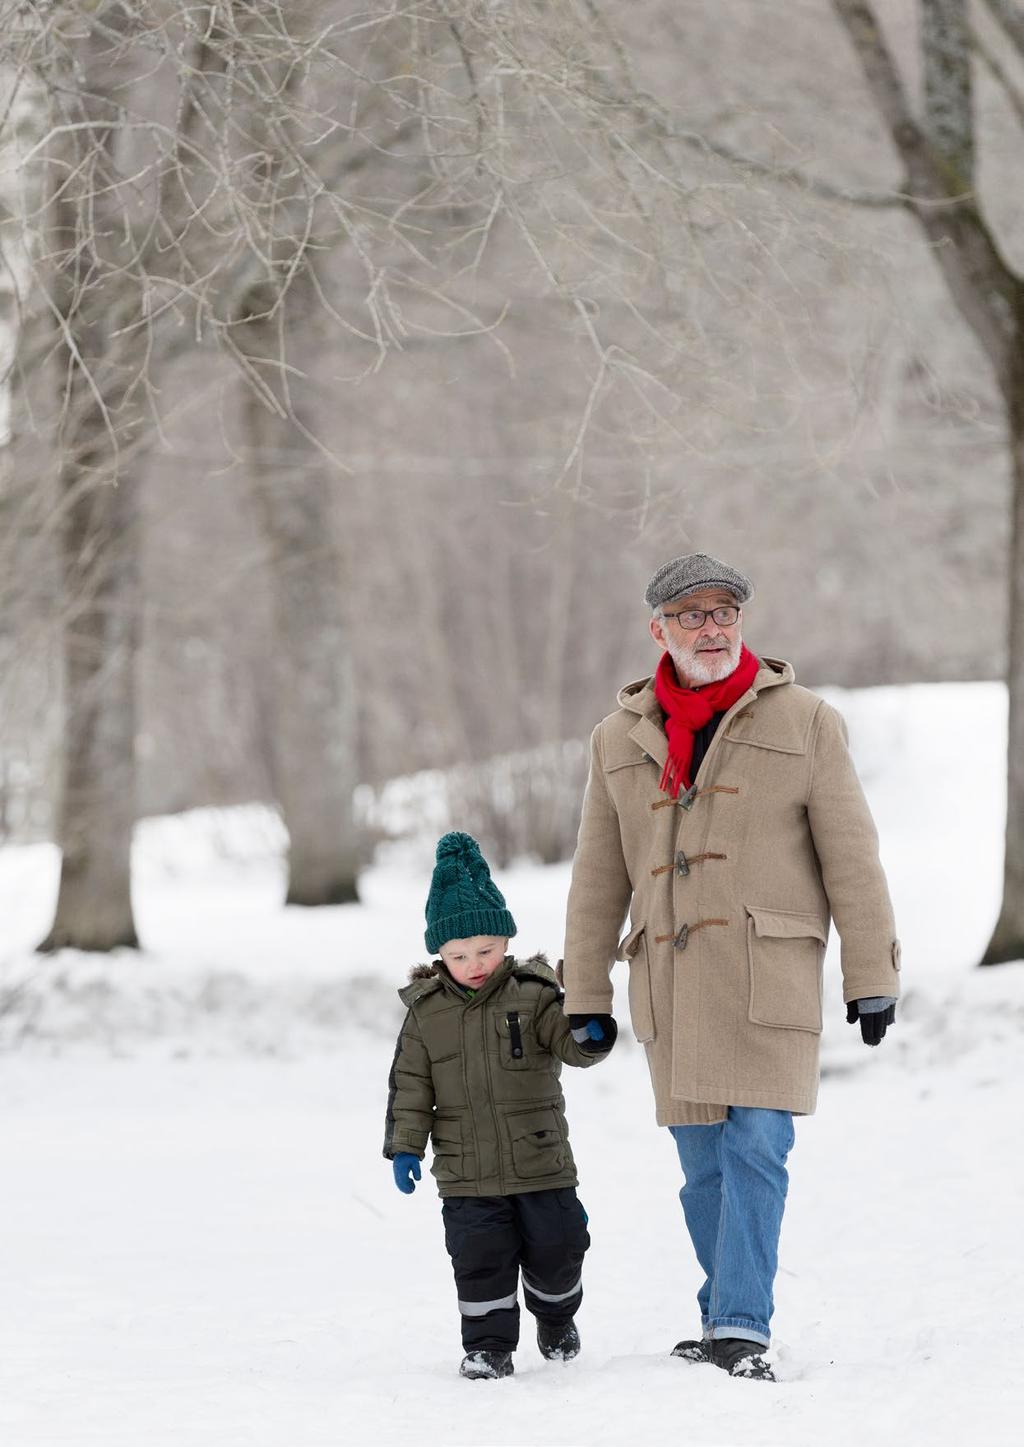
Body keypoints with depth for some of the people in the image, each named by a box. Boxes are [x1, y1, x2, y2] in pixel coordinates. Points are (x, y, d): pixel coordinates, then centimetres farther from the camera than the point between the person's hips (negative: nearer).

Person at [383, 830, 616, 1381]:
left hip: (541, 1165, 0)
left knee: (554, 1249, 8)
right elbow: (410, 1085, 4)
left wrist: (591, 1035, -37)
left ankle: (557, 1319, 35)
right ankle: (488, 1344, 12)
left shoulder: (534, 996, -4)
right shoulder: (425, 1011, 1)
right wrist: (405, 1147, -1)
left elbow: (570, 1043, -14)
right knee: (480, 1258, -2)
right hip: (467, 1176, 0)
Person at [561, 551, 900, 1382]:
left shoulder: (803, 722, 4)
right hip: (670, 985, 3)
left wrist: (872, 977, -1)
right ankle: (728, 1325, 17)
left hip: (769, 978, -3)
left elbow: (851, 859, 3)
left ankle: (740, 1331, -13)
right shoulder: (621, 738, 13)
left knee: (755, 1151, -12)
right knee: (703, 1165, 7)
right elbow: (599, 880, 17)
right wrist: (586, 999, 14)